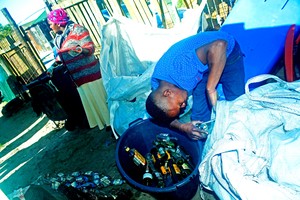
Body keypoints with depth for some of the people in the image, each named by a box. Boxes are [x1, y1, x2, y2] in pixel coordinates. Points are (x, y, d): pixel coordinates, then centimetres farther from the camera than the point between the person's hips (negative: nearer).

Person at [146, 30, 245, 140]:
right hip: (204, 67, 4)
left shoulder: (179, 63, -42)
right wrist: (183, 127, -26)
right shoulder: (156, 86, -19)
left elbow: (219, 45, -47)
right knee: (199, 117, -6)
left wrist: (210, 89, -43)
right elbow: (167, 117, -5)